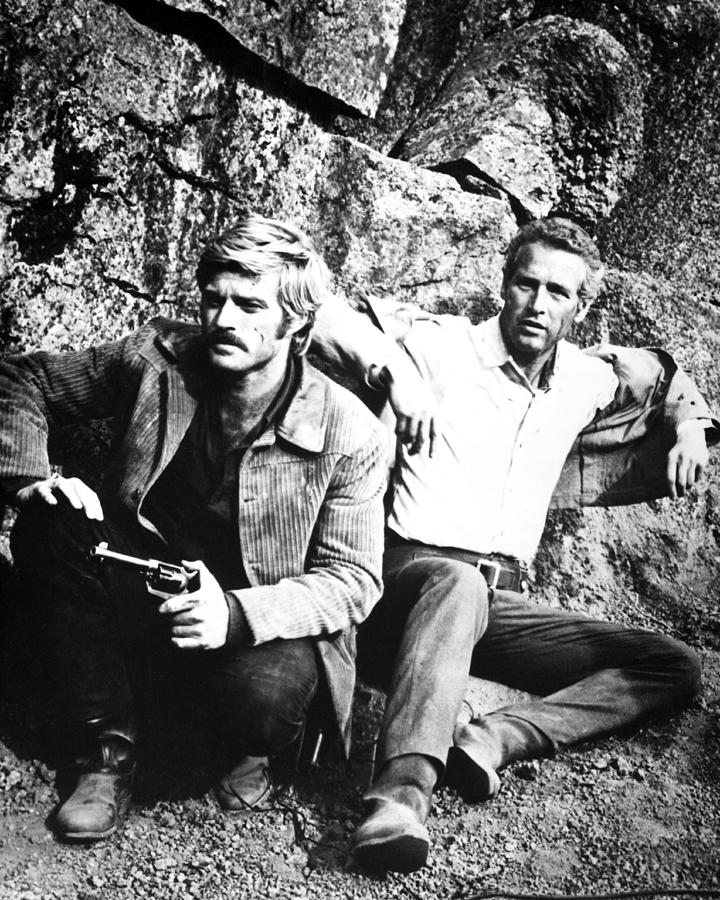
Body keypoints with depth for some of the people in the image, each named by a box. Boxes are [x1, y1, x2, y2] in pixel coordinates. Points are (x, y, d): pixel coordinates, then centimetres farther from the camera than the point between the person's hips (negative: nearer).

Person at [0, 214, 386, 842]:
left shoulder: (350, 435, -17)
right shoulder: (156, 359, -9)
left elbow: (353, 580, -15)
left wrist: (237, 613, -33)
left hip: (262, 617, -3)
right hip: (149, 574, 4)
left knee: (265, 695, -37)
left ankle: (248, 751, 6)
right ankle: (105, 751, -9)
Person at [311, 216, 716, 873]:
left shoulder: (585, 380, 12)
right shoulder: (443, 345, -4)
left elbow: (663, 375, 33)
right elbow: (321, 314, -12)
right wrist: (395, 370, -27)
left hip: (502, 604, 6)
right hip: (417, 573, -5)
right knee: (460, 585, -42)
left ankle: (493, 737, -30)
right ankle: (402, 793, -56)